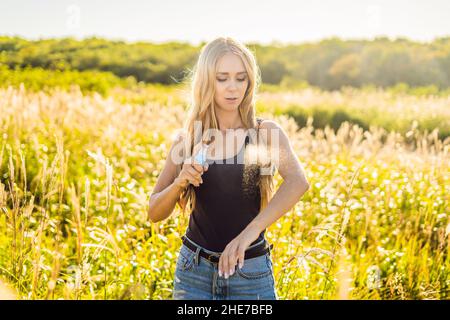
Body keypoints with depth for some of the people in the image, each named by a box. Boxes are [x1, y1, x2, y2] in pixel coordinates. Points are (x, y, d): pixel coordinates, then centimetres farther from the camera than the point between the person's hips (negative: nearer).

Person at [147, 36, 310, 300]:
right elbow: (155, 213, 3)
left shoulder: (267, 133, -6)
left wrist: (249, 233, -36)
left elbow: (299, 182, -25)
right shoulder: (187, 140, 0)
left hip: (251, 273, -1)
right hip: (195, 270, 2)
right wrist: (180, 182, -17)